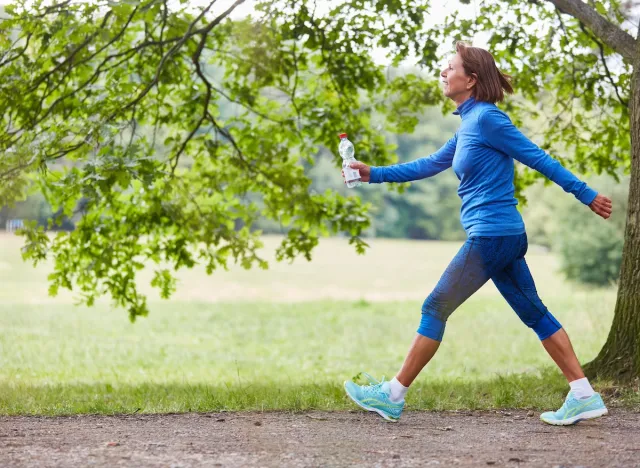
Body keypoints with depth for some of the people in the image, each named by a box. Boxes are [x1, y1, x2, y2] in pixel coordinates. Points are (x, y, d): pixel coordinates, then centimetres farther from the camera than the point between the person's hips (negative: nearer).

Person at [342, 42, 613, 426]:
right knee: (534, 312, 9)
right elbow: (430, 165, 23)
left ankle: (393, 396, 7)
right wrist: (374, 174, 20)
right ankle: (584, 397, 9)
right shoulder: (469, 124, 15)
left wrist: (586, 194, -8)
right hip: (506, 235, 10)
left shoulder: (486, 118, -12)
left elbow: (537, 158, -11)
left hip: (490, 235, -10)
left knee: (435, 309, -1)